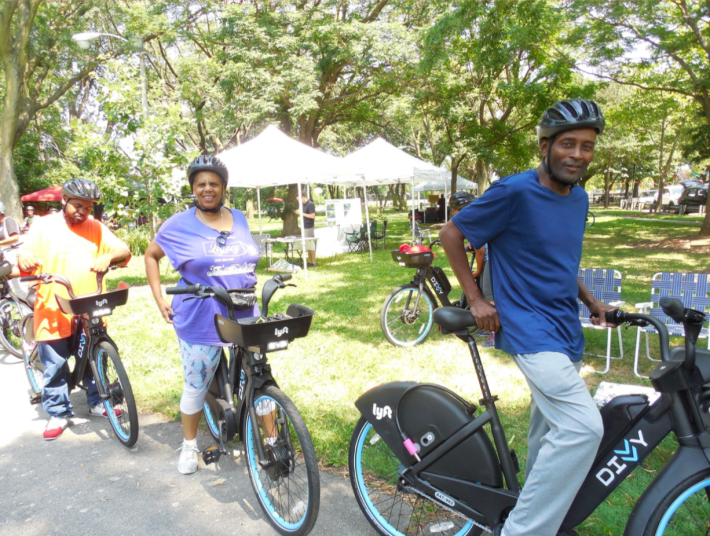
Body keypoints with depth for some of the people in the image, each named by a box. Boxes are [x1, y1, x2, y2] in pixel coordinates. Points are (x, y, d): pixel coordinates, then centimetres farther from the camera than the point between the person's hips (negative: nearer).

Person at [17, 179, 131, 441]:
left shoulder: (96, 228, 6)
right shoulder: (44, 225, 2)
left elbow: (125, 251, 0)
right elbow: (24, 256, 0)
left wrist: (108, 256, -21)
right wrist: (24, 259, -25)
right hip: (53, 311, -1)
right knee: (54, 365, 6)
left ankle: (97, 402, 32)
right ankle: (58, 413, 22)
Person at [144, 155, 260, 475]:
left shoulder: (239, 219, 9)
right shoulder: (179, 224, -2)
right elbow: (151, 255, 8)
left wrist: (257, 288, 13)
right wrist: (160, 299, 0)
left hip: (245, 318, 3)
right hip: (200, 322, -3)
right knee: (196, 386, 10)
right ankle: (189, 444, 34)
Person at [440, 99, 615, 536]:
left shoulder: (579, 198, 9)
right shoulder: (515, 193, -15)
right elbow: (452, 234, -8)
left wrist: (590, 299, 9)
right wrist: (475, 299, -9)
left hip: (566, 330, 8)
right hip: (529, 329, -8)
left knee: (550, 428, 18)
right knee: (584, 427, -20)